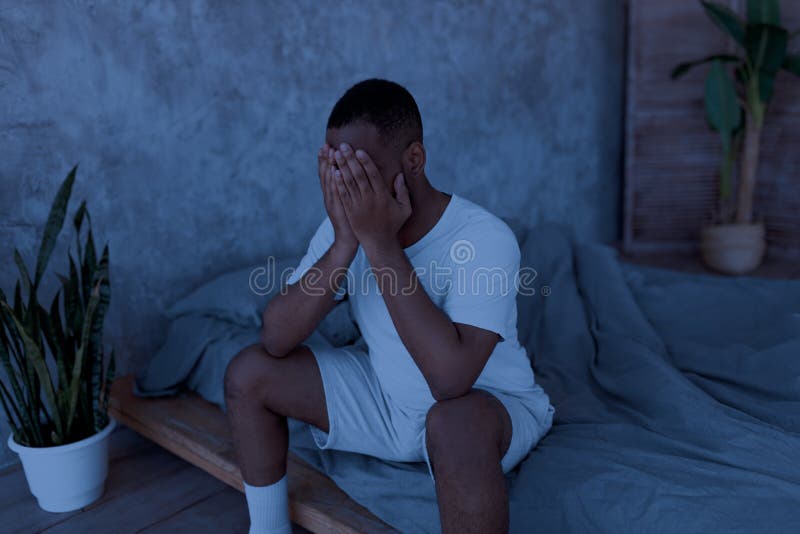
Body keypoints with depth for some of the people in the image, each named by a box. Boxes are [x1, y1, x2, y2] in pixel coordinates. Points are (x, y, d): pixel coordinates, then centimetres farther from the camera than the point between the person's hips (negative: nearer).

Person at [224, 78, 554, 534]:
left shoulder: (485, 238, -28)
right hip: (388, 397, 6)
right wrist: (344, 244, -30)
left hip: (491, 405, -5)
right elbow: (276, 341, -16)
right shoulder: (347, 221, -10)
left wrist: (379, 241, -37)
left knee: (455, 423, -41)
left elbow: (450, 379, -39)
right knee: (249, 373, -3)